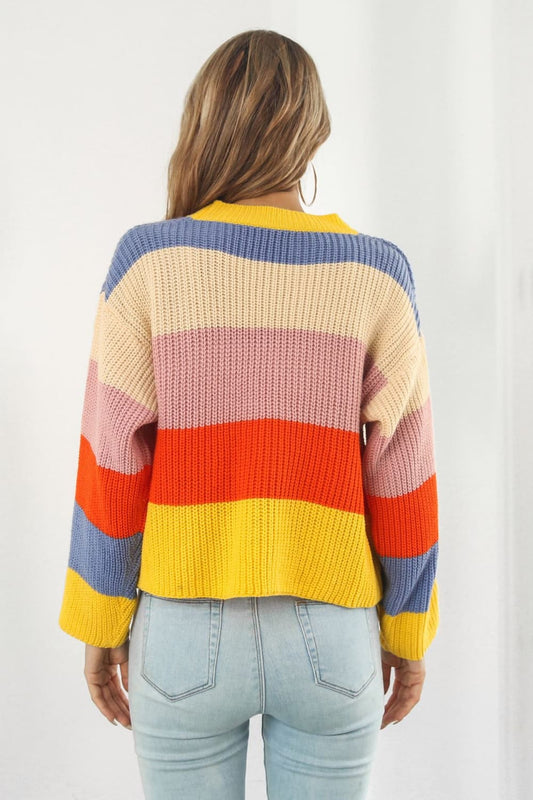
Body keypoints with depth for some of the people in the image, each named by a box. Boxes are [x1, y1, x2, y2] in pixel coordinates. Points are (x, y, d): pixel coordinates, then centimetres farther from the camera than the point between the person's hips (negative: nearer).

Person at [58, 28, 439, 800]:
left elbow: (111, 465, -9)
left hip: (188, 635, 0)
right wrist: (408, 633, 7)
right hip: (326, 638, 1)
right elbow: (402, 479, -6)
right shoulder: (374, 274, -8)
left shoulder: (149, 261, -10)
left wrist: (101, 625, 3)